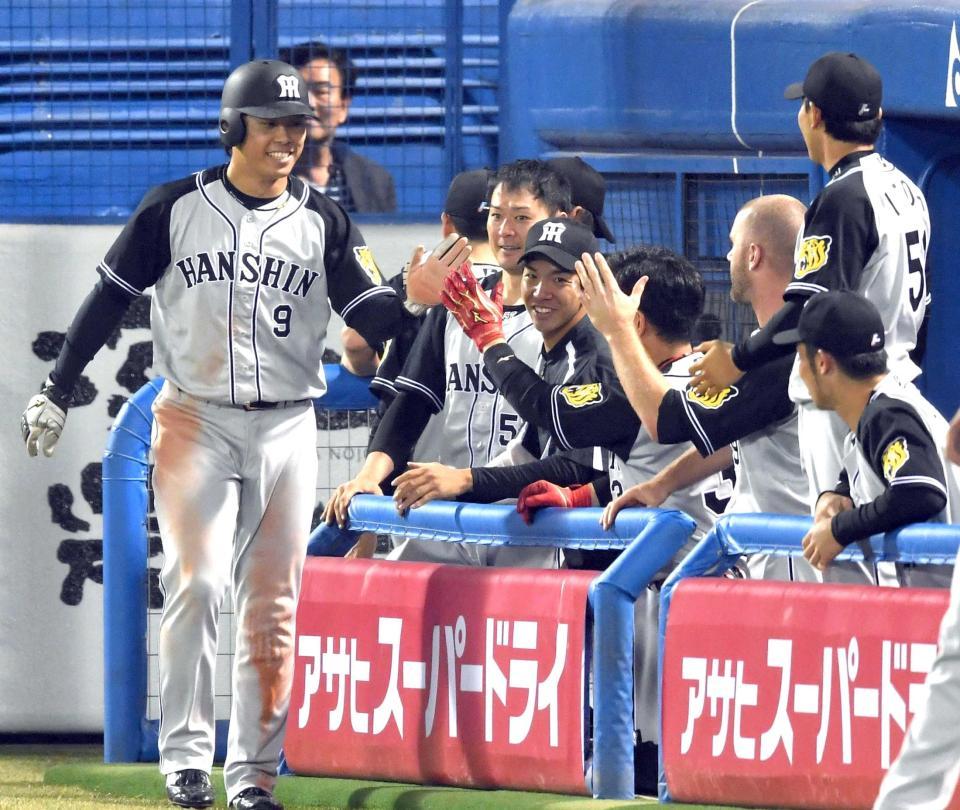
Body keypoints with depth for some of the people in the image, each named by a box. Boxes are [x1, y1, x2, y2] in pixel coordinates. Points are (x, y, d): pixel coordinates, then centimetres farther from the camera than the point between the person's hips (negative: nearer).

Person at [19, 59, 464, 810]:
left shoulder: (323, 221, 3)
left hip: (286, 429, 2)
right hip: (194, 420, -2)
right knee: (195, 584, -12)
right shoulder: (176, 209, -1)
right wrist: (56, 392, 4)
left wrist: (414, 296, -23)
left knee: (273, 603, 1)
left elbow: (373, 319, -2)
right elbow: (110, 298, 4)